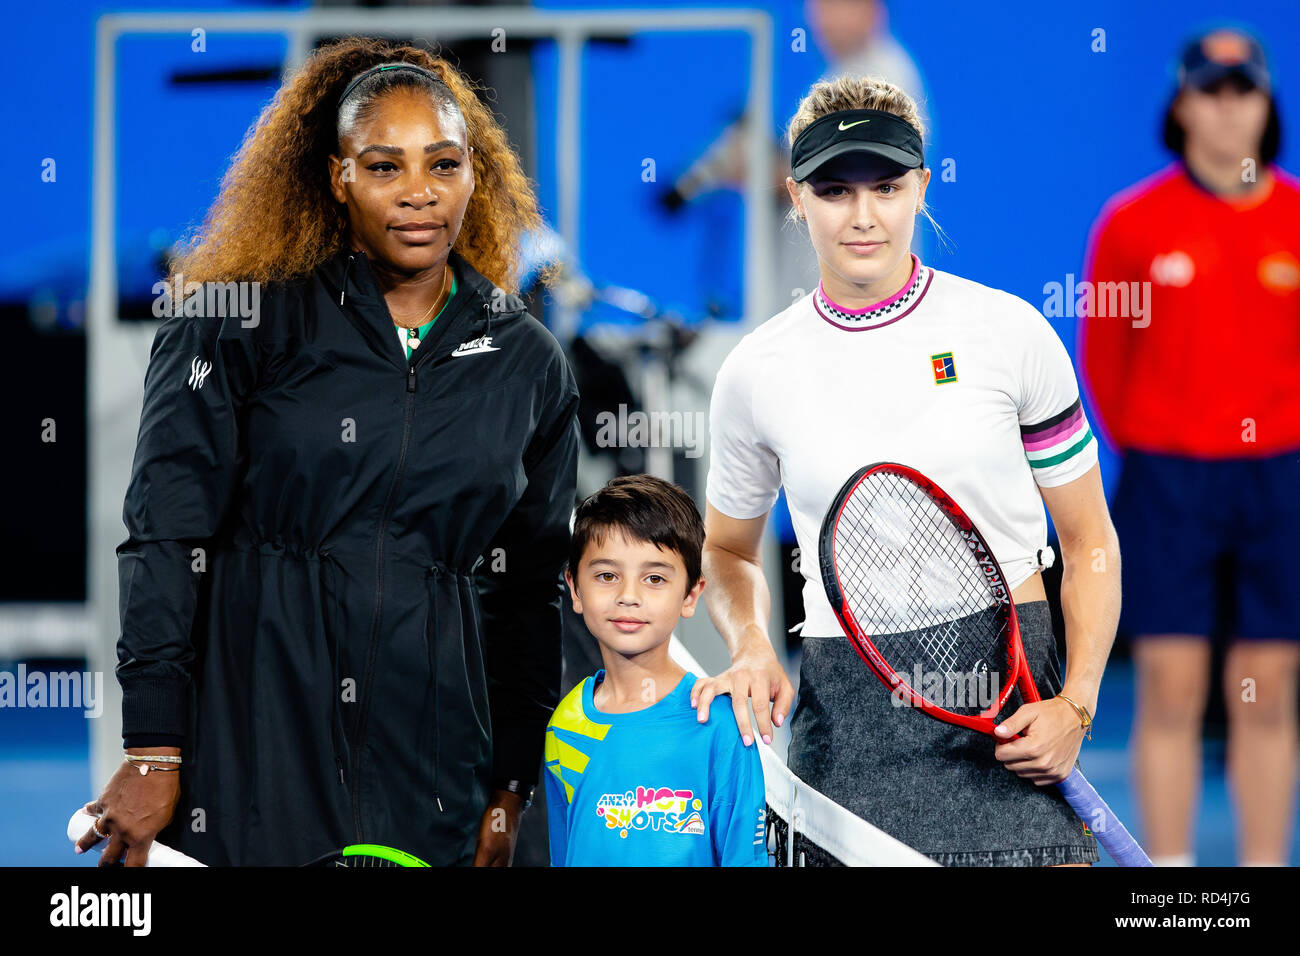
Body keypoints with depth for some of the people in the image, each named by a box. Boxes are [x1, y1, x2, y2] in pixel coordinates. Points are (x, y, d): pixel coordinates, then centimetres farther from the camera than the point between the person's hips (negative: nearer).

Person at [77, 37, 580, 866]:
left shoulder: (528, 365, 10)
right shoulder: (243, 323, 0)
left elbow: (529, 589, 14)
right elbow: (167, 539, -5)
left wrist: (511, 788, 10)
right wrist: (151, 754, -11)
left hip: (429, 762, 3)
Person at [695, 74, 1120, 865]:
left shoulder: (1009, 331, 2)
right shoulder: (757, 372, 6)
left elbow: (1089, 539, 6)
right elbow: (729, 549, 21)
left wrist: (1076, 705, -7)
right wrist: (751, 646, -1)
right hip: (847, 721, 1)